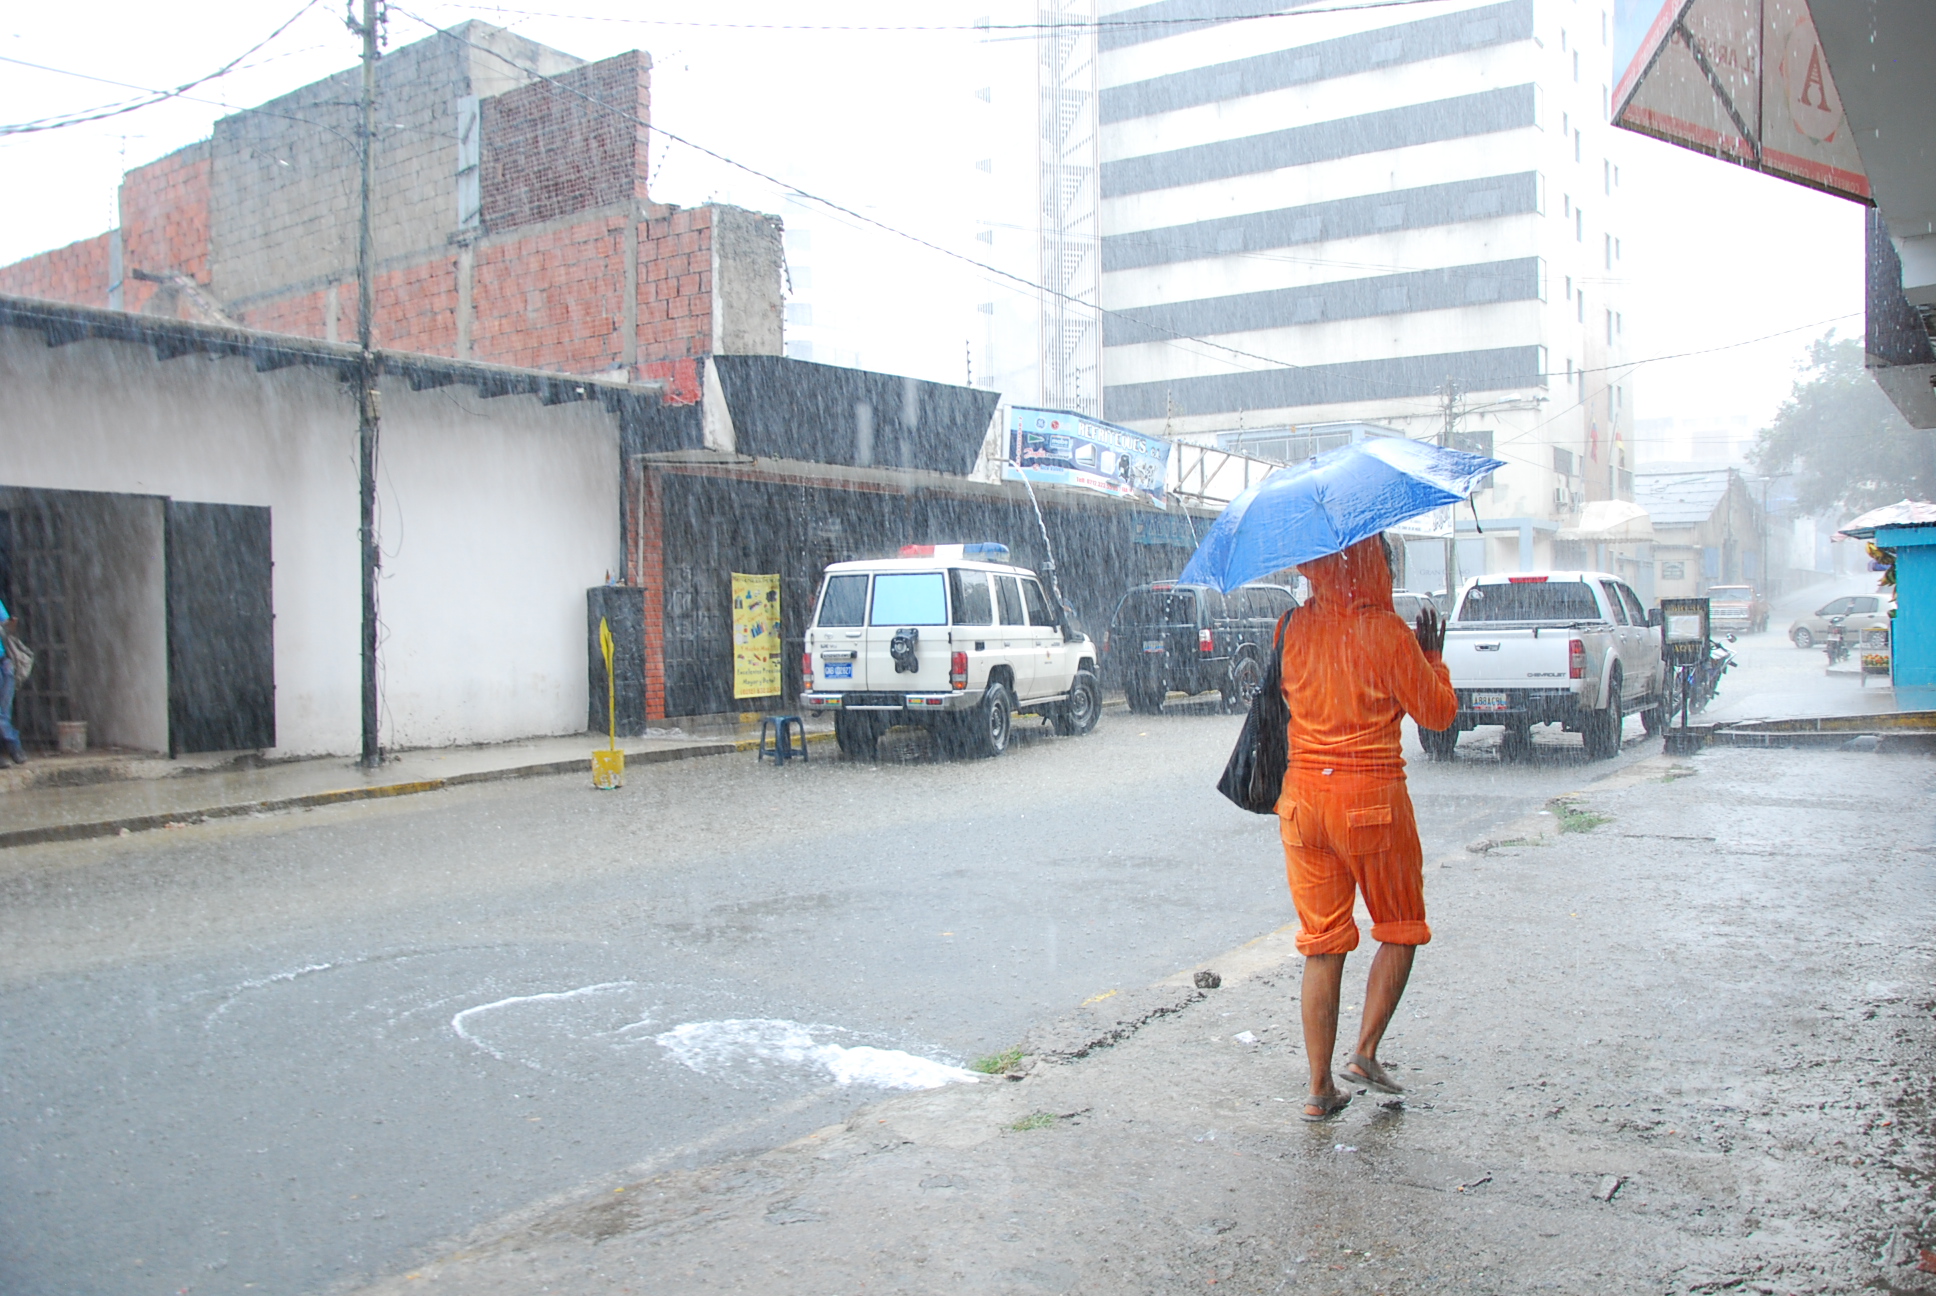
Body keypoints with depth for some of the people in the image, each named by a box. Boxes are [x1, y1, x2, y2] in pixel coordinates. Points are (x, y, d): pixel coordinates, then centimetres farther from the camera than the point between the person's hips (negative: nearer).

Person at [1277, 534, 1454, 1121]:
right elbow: (1439, 711, -3)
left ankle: (1320, 1088, 12)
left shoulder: (1294, 627, 2)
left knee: (1322, 944, 10)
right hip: (1372, 797, -4)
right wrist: (1432, 657, 13)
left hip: (1302, 796, 4)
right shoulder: (1387, 632, -11)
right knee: (1400, 930, 16)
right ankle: (1364, 1055, 8)